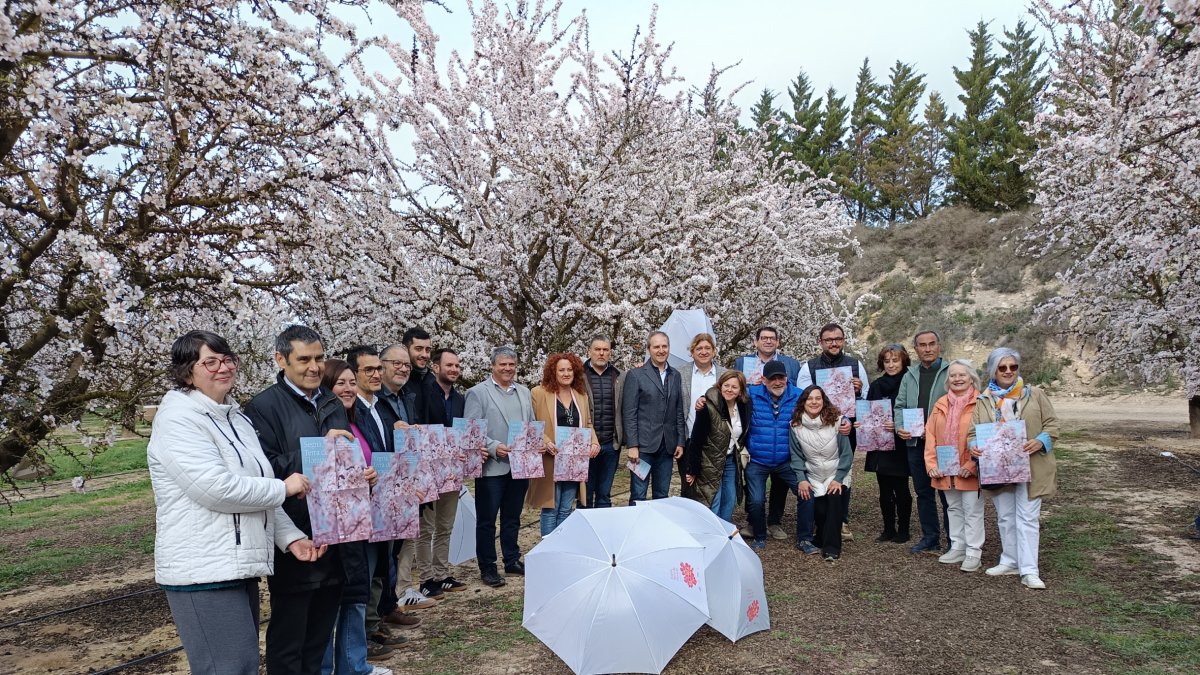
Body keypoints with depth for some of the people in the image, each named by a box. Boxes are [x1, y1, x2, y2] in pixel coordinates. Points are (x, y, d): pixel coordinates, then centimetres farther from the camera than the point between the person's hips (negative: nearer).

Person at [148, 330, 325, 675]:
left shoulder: (235, 416, 16)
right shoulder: (178, 418, -12)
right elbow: (216, 488, -23)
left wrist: (291, 537, 6)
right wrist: (283, 488, -11)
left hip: (237, 566, 9)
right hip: (204, 571, -9)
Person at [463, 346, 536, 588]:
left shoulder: (524, 392, 13)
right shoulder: (478, 393, -4)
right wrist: (494, 447, -20)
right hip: (492, 467, -5)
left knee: (512, 518, 17)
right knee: (487, 520, 4)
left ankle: (512, 561, 29)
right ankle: (487, 568, 15)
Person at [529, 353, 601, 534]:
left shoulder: (581, 395, 13)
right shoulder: (539, 393, -3)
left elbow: (587, 424, 18)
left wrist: (594, 443, 0)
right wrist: (546, 443, -20)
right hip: (550, 462, -4)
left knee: (566, 510, 11)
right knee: (550, 509, 1)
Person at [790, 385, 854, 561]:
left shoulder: (836, 420, -11)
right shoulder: (796, 425, -6)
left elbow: (846, 453, -8)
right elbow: (796, 456, -1)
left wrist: (838, 479, -12)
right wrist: (801, 479, -10)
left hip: (836, 476, -1)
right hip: (812, 477, 1)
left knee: (834, 501, -24)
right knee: (818, 509, -16)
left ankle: (832, 548, -13)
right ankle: (820, 539, 15)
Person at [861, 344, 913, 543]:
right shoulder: (876, 385, 10)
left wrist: (899, 426, -23)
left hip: (900, 446, -5)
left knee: (901, 490, 4)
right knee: (884, 491, 10)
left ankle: (903, 530, 17)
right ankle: (888, 529, 20)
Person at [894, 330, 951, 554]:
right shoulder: (909, 376, 13)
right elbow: (900, 405, 14)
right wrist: (900, 427, -4)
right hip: (915, 443, 6)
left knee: (948, 493, 1)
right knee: (923, 493, 14)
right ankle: (930, 538, 25)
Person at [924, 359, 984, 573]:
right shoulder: (941, 404, 8)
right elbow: (930, 435, 7)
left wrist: (972, 466, -17)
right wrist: (931, 464, 0)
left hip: (969, 471, -6)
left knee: (972, 511, 2)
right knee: (953, 509, 16)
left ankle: (973, 553, 11)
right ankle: (958, 547, 28)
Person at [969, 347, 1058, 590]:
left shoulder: (1034, 394, 1)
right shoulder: (983, 400, 6)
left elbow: (1052, 423, 1)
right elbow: (973, 431, 4)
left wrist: (1041, 441, -17)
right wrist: (973, 446, -17)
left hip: (1029, 467, -3)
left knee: (1027, 518, -3)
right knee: (1005, 517, 13)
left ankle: (1029, 570, -1)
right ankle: (1010, 561, 26)